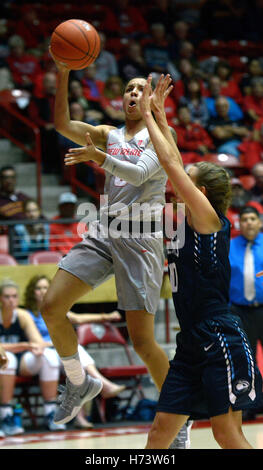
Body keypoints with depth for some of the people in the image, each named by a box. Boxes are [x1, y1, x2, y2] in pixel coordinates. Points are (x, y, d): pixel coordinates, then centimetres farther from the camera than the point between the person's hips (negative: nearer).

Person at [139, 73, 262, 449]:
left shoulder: (210, 219, -9)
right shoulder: (190, 221, 12)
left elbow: (170, 162, -11)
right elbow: (176, 164, 20)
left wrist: (149, 115, -2)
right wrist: (159, 115, 21)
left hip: (220, 343, -9)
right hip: (192, 346, 9)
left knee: (228, 435, -8)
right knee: (161, 430, 7)